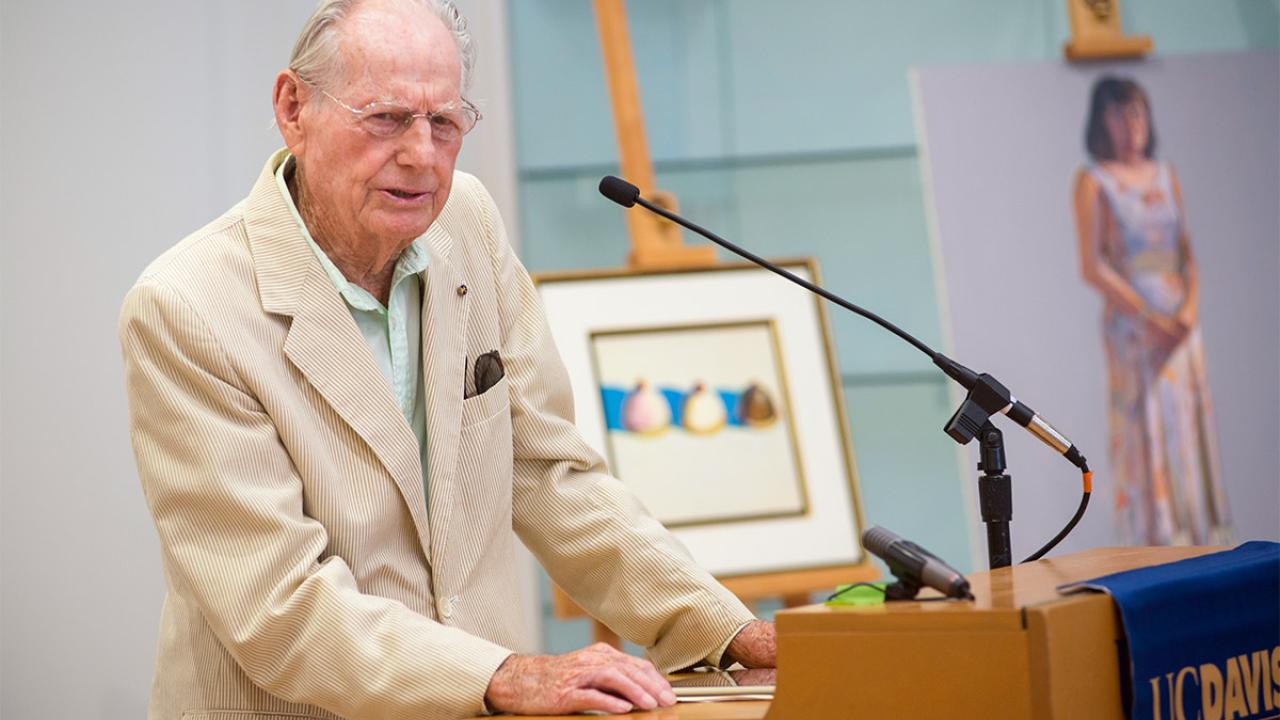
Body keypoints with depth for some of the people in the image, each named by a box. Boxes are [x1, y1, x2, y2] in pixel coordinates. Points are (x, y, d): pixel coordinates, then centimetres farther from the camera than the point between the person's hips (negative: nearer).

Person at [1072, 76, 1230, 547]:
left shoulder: (1166, 177, 12)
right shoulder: (1094, 182, -4)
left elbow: (1187, 253, 11)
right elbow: (1092, 267, -10)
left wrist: (1190, 308, -7)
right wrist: (1150, 319, -14)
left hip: (1180, 324, 5)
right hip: (1131, 322, -5)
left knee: (1191, 423, 6)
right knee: (1144, 426, -6)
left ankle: (1201, 536, 13)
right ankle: (1157, 539, -3)